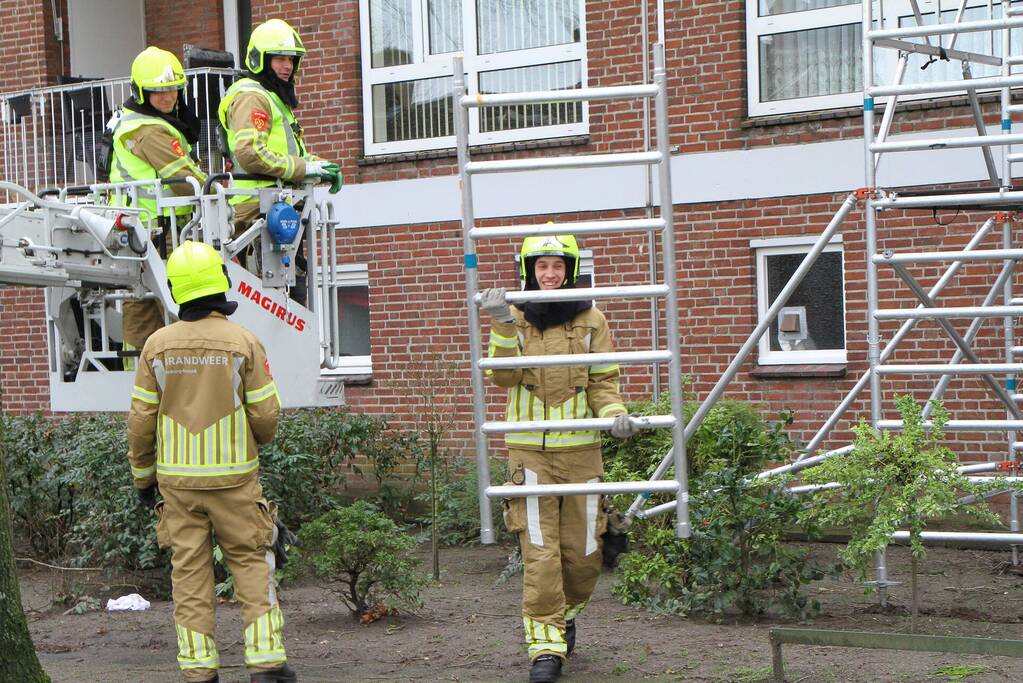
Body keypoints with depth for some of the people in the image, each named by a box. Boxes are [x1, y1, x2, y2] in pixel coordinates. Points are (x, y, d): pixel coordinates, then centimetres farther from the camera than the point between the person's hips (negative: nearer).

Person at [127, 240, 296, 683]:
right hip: (233, 477, -2)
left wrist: (143, 476, 12)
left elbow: (141, 421, 1)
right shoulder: (243, 342, -9)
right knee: (251, 565, 6)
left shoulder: (158, 345, -2)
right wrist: (257, 439, 16)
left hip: (176, 478, 2)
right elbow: (266, 414, -7)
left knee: (189, 572, 7)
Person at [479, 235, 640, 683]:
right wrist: (502, 326, -23)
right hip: (529, 450, -1)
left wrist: (615, 412, -15)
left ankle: (565, 613, 36)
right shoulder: (514, 318, 3)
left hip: (581, 448, 2)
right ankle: (546, 645, 0)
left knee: (583, 553, 8)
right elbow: (502, 376, -10)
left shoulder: (591, 320, 5)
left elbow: (603, 381, 5)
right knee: (539, 552, -7)